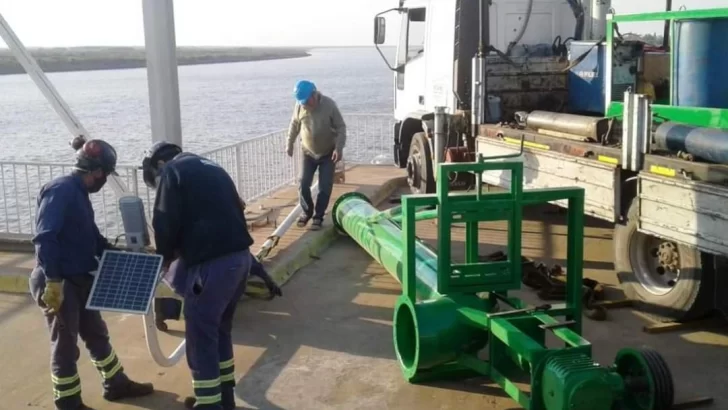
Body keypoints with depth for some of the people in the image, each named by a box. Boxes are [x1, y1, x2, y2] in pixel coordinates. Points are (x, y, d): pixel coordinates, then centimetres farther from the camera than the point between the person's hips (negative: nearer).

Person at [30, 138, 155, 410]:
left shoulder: (79, 193, 10)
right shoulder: (61, 190, -20)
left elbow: (91, 237, 19)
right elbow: (44, 238, -28)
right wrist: (53, 281, -30)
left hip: (79, 279, 10)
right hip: (58, 282, -9)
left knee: (96, 334, 21)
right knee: (65, 345, 5)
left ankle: (116, 384, 37)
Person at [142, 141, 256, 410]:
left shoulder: (171, 172, 1)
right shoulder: (210, 168, 24)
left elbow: (166, 224, -7)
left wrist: (164, 258, 12)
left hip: (211, 263, -8)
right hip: (239, 255, 8)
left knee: (201, 335, 3)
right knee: (220, 328, 22)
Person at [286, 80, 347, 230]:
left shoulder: (329, 105, -19)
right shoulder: (299, 106, -10)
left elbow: (341, 127, -14)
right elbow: (294, 125, 7)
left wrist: (339, 148, -24)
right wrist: (289, 144, 10)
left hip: (328, 153, -2)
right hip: (308, 152, 3)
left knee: (324, 187, -3)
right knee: (303, 185, -1)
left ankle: (318, 216, 13)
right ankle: (307, 212, 22)